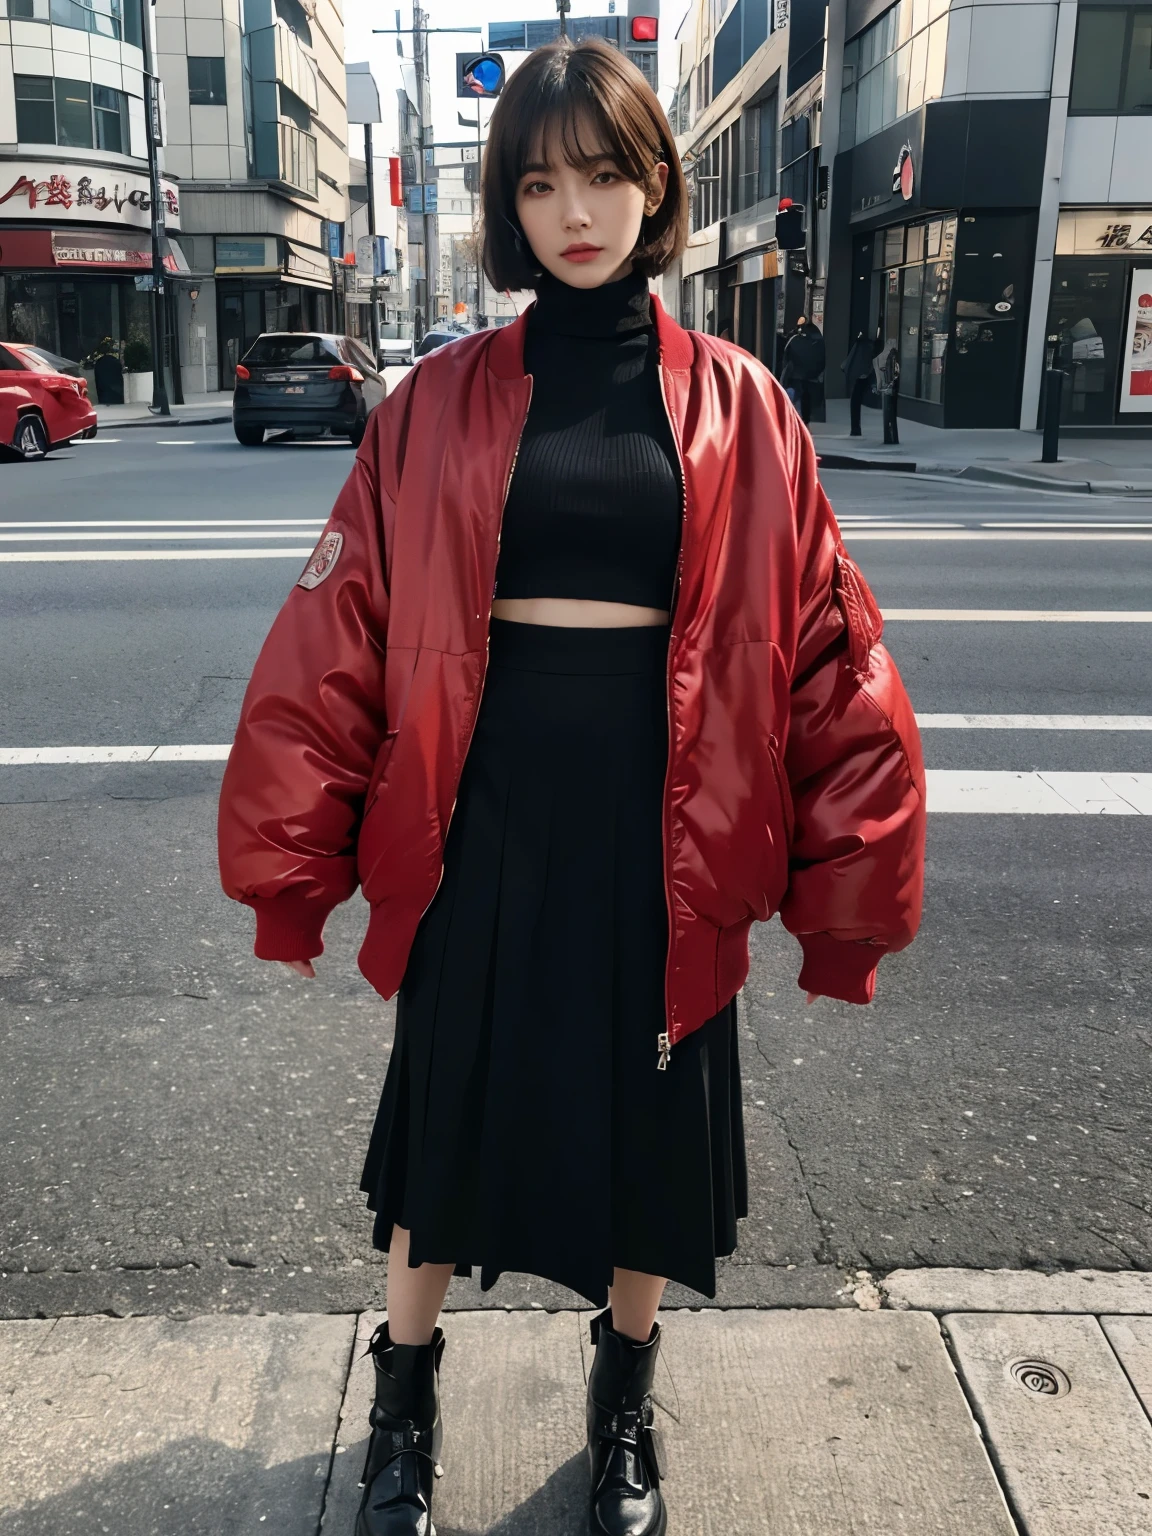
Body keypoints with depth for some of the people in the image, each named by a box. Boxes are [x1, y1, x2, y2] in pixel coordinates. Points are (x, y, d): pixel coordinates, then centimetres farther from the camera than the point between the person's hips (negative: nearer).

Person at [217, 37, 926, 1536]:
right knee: (449, 1110, 14)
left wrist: (848, 885, -3)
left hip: (664, 826, 1)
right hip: (480, 820, 0)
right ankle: (406, 1402, 42)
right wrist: (295, 863, -2)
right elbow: (337, 640, -1)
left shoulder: (737, 407, 0)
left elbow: (826, 650, -1)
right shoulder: (439, 405, 1)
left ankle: (624, 1402, 44)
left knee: (648, 1118, 15)